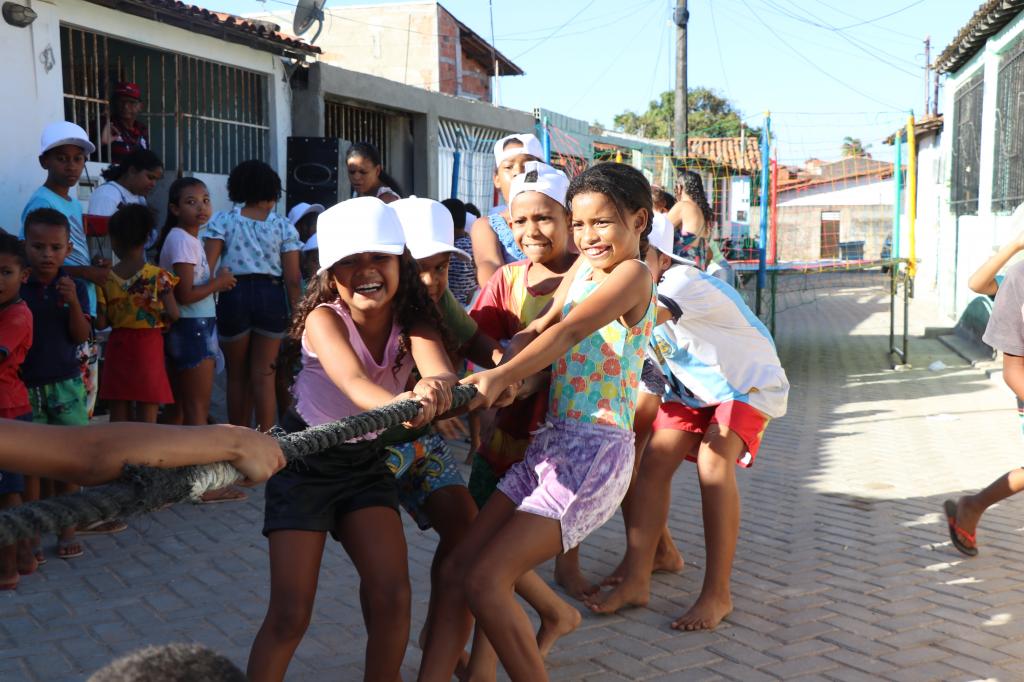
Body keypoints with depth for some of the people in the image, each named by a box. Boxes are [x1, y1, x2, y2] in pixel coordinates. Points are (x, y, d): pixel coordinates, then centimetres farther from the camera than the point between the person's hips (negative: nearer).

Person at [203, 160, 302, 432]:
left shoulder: (221, 222, 2)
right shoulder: (283, 226, 4)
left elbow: (206, 266, -8)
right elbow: (293, 278, 0)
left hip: (234, 295, 0)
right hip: (271, 296, 0)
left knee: (237, 375, 15)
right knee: (263, 376, 5)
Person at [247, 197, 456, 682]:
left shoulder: (413, 321, -13)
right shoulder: (324, 318, -23)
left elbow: (441, 369, -34)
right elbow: (353, 379, -44)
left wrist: (435, 388, -60)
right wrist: (399, 404, -66)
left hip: (366, 462, 4)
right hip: (305, 460, -3)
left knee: (392, 597, -6)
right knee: (289, 614, -7)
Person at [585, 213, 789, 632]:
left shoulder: (684, 282, -34)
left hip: (749, 383, -7)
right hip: (691, 390, 7)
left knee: (713, 461, -28)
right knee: (654, 460, -11)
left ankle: (717, 594, -20)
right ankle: (635, 581, -7)